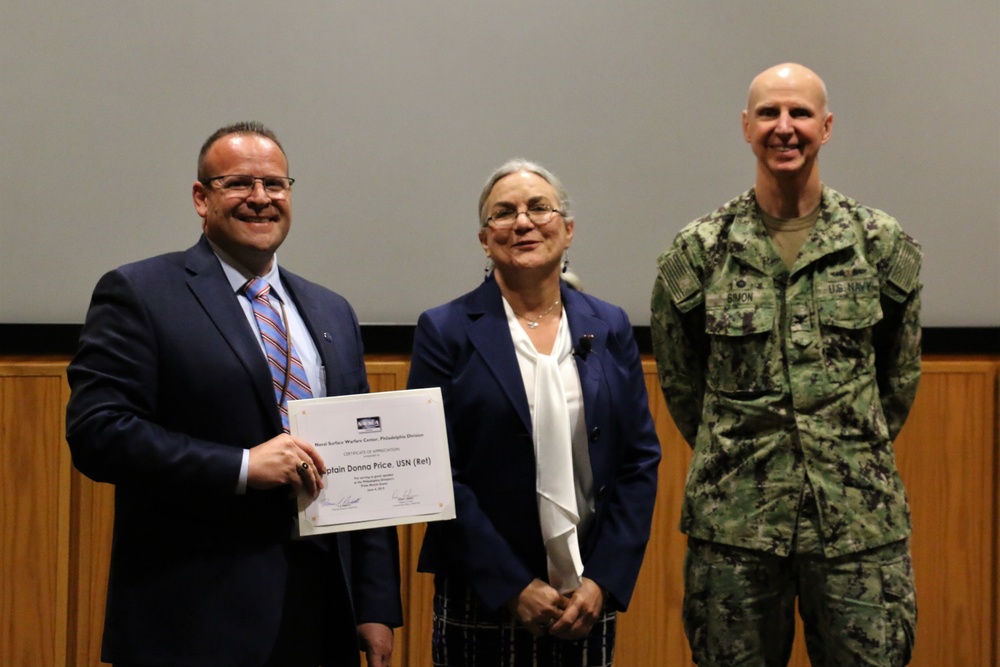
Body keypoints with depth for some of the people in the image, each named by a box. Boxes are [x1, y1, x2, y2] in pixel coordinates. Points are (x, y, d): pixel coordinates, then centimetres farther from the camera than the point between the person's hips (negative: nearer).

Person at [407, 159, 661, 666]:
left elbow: (640, 460, 5)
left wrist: (603, 581, -5)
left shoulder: (609, 328, 7)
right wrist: (513, 587, -12)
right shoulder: (446, 332, -2)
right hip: (483, 603, -2)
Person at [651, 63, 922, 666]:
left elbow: (901, 374, 14)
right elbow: (679, 380, 11)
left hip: (861, 521, 0)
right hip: (734, 522, 0)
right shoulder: (699, 251, 0)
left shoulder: (882, 244, 2)